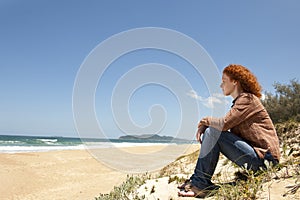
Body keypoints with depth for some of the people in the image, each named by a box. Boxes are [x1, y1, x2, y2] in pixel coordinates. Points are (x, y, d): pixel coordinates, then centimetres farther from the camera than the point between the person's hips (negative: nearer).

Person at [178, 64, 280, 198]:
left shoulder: (247, 99, -11)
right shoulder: (240, 102, 19)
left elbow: (225, 123, -24)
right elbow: (226, 124, 13)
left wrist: (206, 120, -5)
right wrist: (204, 126, -5)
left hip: (264, 157, -10)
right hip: (256, 154, 10)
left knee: (213, 132, -19)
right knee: (210, 131, 5)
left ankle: (200, 183, -12)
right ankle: (197, 179, 1)